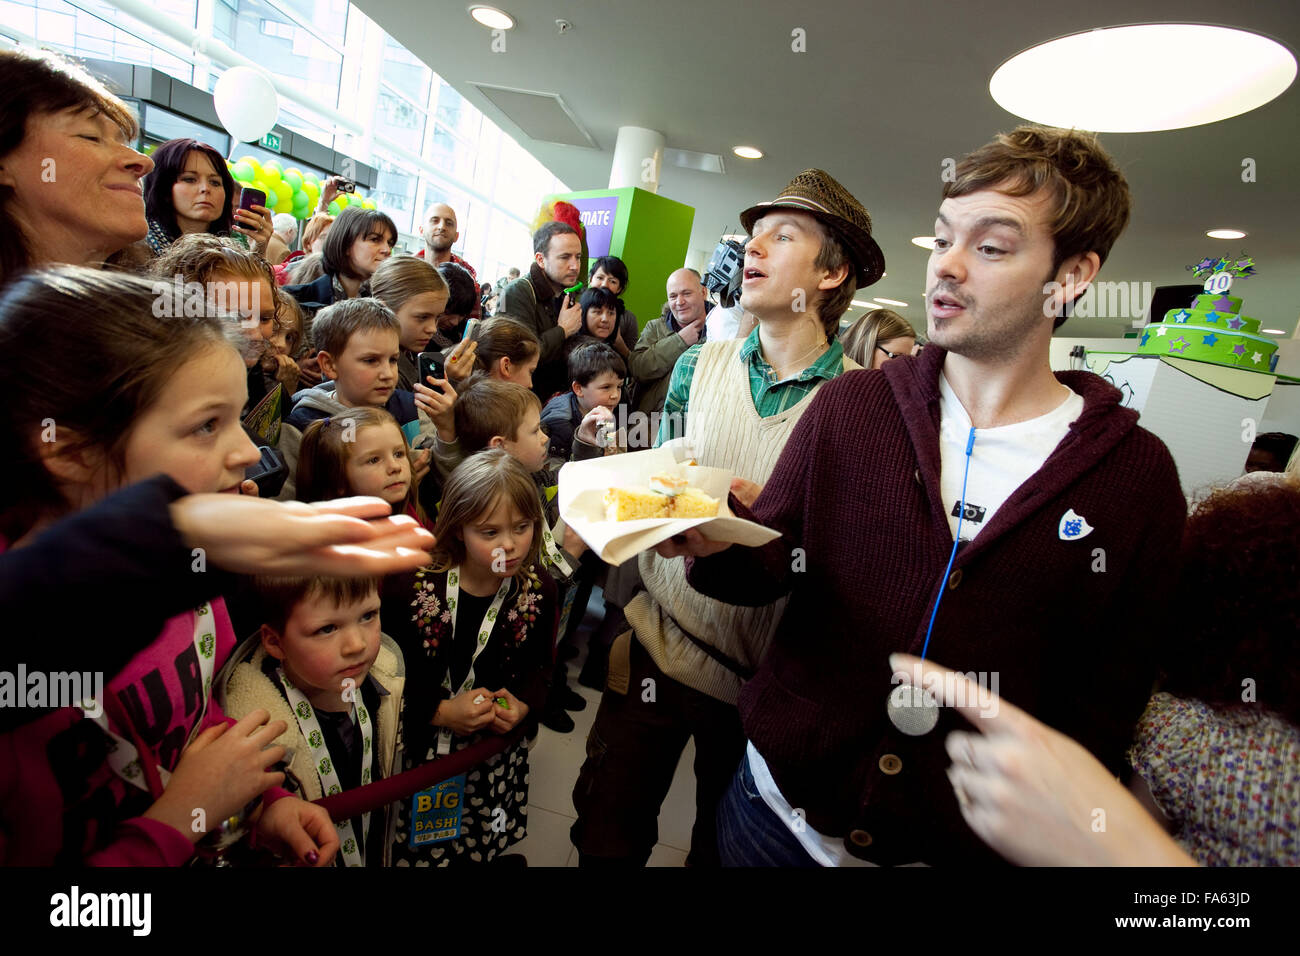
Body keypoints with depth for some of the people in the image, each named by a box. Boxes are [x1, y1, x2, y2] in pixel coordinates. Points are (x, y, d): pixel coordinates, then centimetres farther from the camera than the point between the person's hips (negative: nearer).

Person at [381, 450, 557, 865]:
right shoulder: (409, 587, -17)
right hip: (417, 757, -2)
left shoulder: (539, 590, -8)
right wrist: (440, 712, -20)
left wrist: (523, 707, -13)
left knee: (480, 850, 16)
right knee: (416, 852, 12)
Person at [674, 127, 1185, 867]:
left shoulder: (1137, 475, -9)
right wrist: (717, 540, -23)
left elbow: (1114, 702, -3)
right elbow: (766, 566, -3)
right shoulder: (850, 405, -6)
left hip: (967, 845, -1)